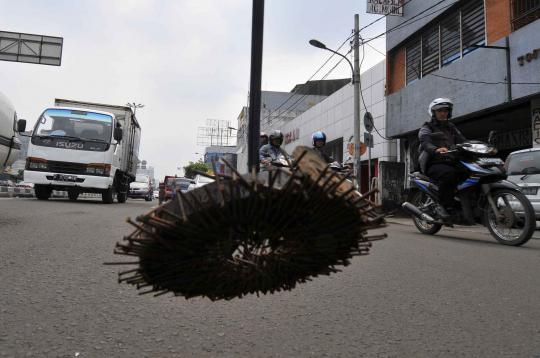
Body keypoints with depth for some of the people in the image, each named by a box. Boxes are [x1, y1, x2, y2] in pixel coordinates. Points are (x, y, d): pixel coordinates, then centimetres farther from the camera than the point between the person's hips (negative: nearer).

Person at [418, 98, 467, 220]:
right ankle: (444, 206, -27)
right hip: (433, 164, -5)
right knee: (449, 173, -37)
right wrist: (436, 149, -39)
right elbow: (425, 142, -16)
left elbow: (462, 141, 12)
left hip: (450, 162, 5)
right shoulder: (427, 128, 6)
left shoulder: (451, 128, 26)